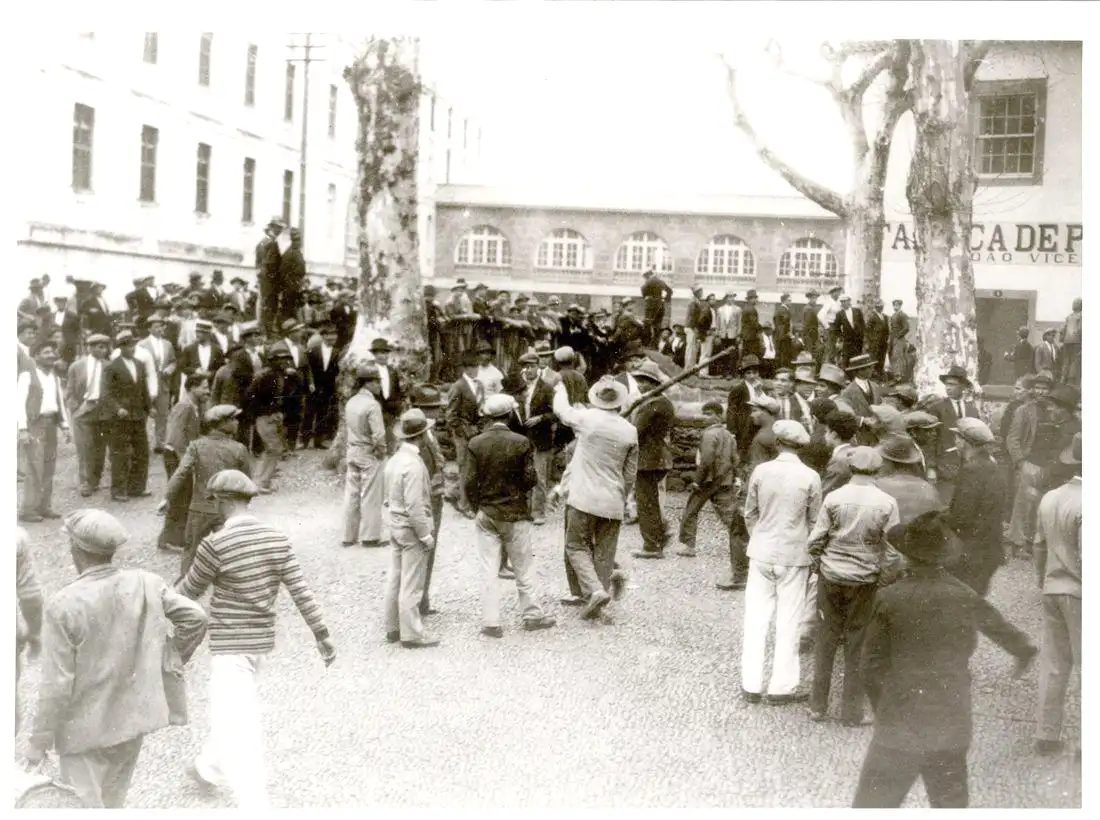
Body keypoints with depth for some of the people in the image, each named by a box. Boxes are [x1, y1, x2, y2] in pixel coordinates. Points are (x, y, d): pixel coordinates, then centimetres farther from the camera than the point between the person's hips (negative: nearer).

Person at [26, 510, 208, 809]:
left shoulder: (63, 605, -19)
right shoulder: (146, 585, -8)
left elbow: (56, 682, -17)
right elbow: (195, 617, -6)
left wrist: (40, 740, -6)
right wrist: (174, 659, 11)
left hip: (84, 726, -5)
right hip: (134, 716, 5)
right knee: (111, 801, 24)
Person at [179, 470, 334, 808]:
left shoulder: (215, 544, -20)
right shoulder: (277, 539, -3)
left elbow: (191, 590, -5)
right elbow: (301, 591, -3)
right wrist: (322, 635, 2)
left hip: (230, 645, -7)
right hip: (262, 641, 7)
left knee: (237, 729, -4)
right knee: (232, 707, 28)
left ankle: (254, 806, -7)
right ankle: (209, 768, 49)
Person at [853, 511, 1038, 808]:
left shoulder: (889, 600, -15)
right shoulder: (966, 597, -3)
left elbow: (872, 668, -11)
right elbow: (1001, 629, 18)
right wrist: (1025, 652, 40)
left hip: (900, 727, -4)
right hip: (953, 727, 4)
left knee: (872, 805, 5)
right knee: (950, 804, 19)